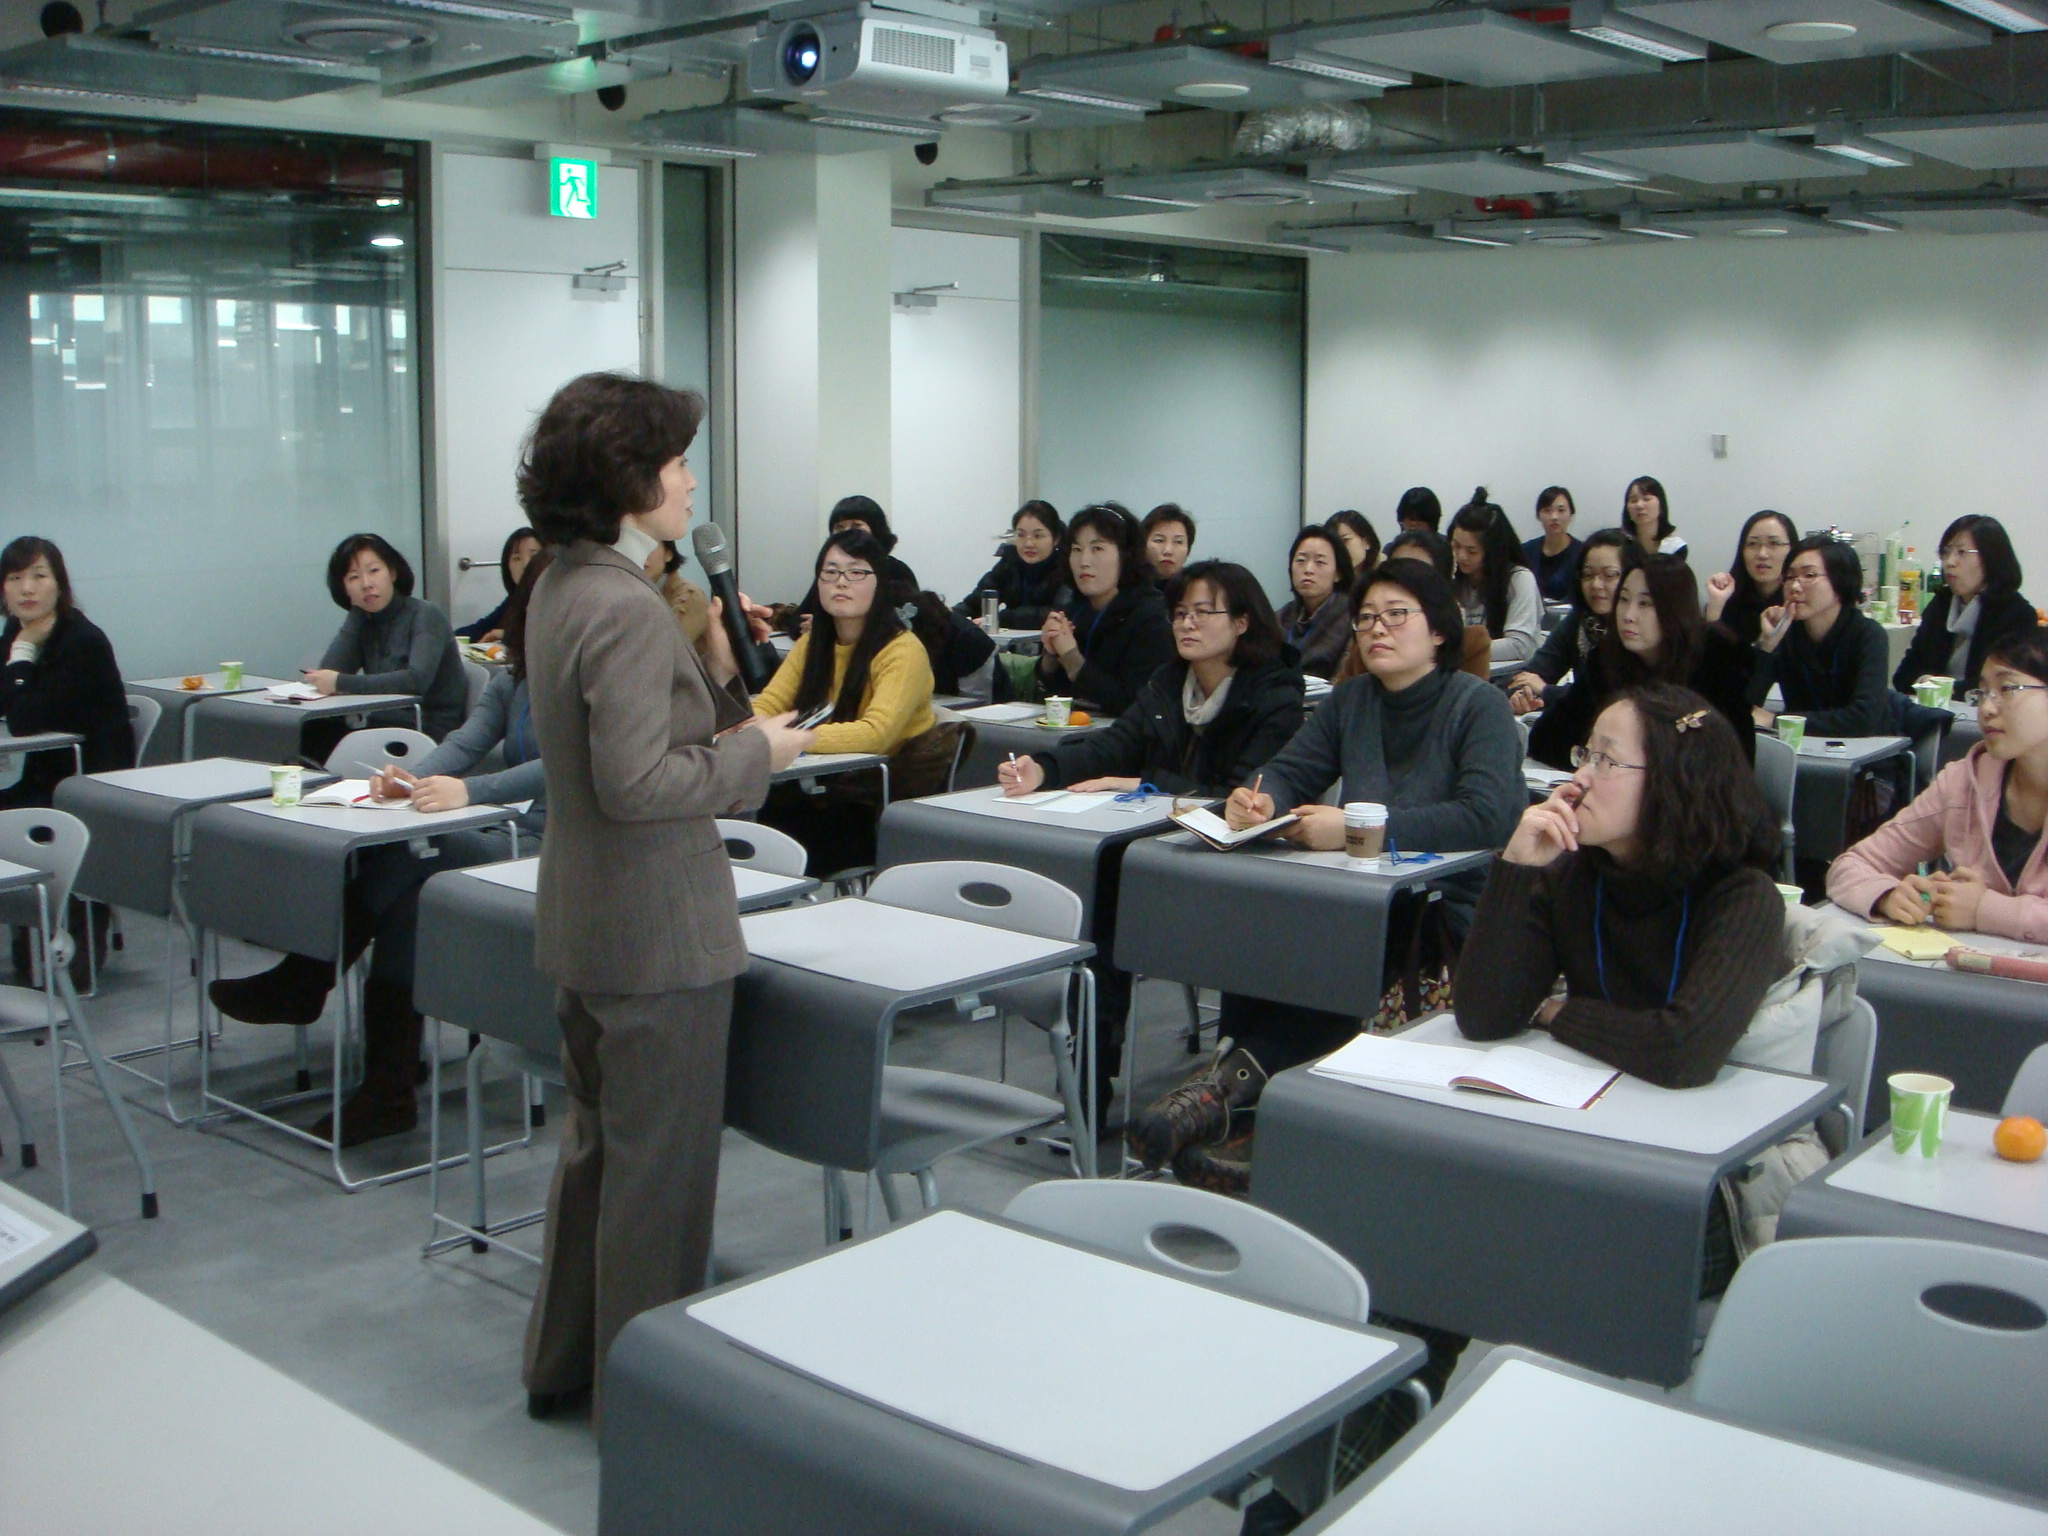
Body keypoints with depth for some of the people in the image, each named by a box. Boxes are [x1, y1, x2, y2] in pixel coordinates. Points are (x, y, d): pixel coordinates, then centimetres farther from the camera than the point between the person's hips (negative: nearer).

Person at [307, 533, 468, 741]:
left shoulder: (425, 616, -9)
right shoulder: (364, 622, 10)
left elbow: (417, 680, -26)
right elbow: (327, 673, -4)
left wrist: (341, 683, -25)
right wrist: (357, 613, -3)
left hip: (434, 733, -5)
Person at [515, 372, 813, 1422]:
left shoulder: (562, 589, 8)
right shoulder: (627, 608, -22)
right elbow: (637, 783, -26)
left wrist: (713, 668, 4)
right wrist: (755, 750, -15)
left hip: (584, 921, 10)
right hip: (657, 930, -10)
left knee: (598, 1140, 22)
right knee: (659, 1159, 4)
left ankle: (564, 1363, 36)